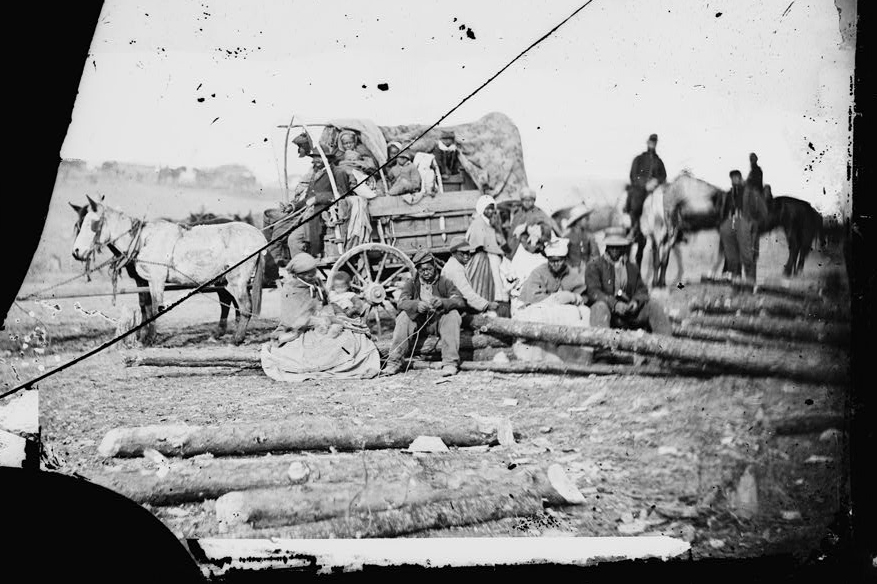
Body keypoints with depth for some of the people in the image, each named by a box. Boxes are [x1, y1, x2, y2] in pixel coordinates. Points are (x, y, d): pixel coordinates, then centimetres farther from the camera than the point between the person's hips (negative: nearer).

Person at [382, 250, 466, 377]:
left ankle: (450, 363, -34)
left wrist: (443, 302, -33)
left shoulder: (444, 282, 3)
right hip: (419, 323, 1)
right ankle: (394, 362, -27)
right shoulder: (411, 284, 7)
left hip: (439, 322, -1)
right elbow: (401, 302, -11)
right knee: (404, 316, -26)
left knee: (453, 314, -29)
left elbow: (460, 301, -11)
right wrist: (417, 305, -34)